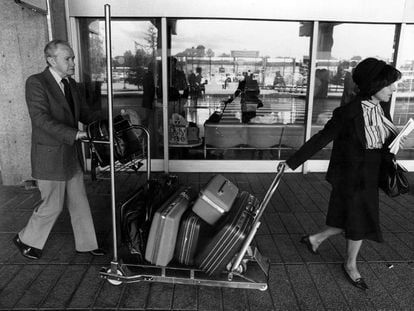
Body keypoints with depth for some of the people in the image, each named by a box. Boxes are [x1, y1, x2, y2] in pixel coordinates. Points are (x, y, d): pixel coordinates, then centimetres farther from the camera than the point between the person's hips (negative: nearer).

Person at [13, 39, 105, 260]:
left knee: (79, 202, 14)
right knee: (52, 206, 5)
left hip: (72, 156, 7)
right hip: (50, 157, -7)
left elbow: (82, 112, 17)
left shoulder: (70, 83, 10)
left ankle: (86, 243, 29)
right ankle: (26, 240, 31)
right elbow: (41, 118, -24)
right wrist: (73, 134, -32)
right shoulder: (36, 83, -14)